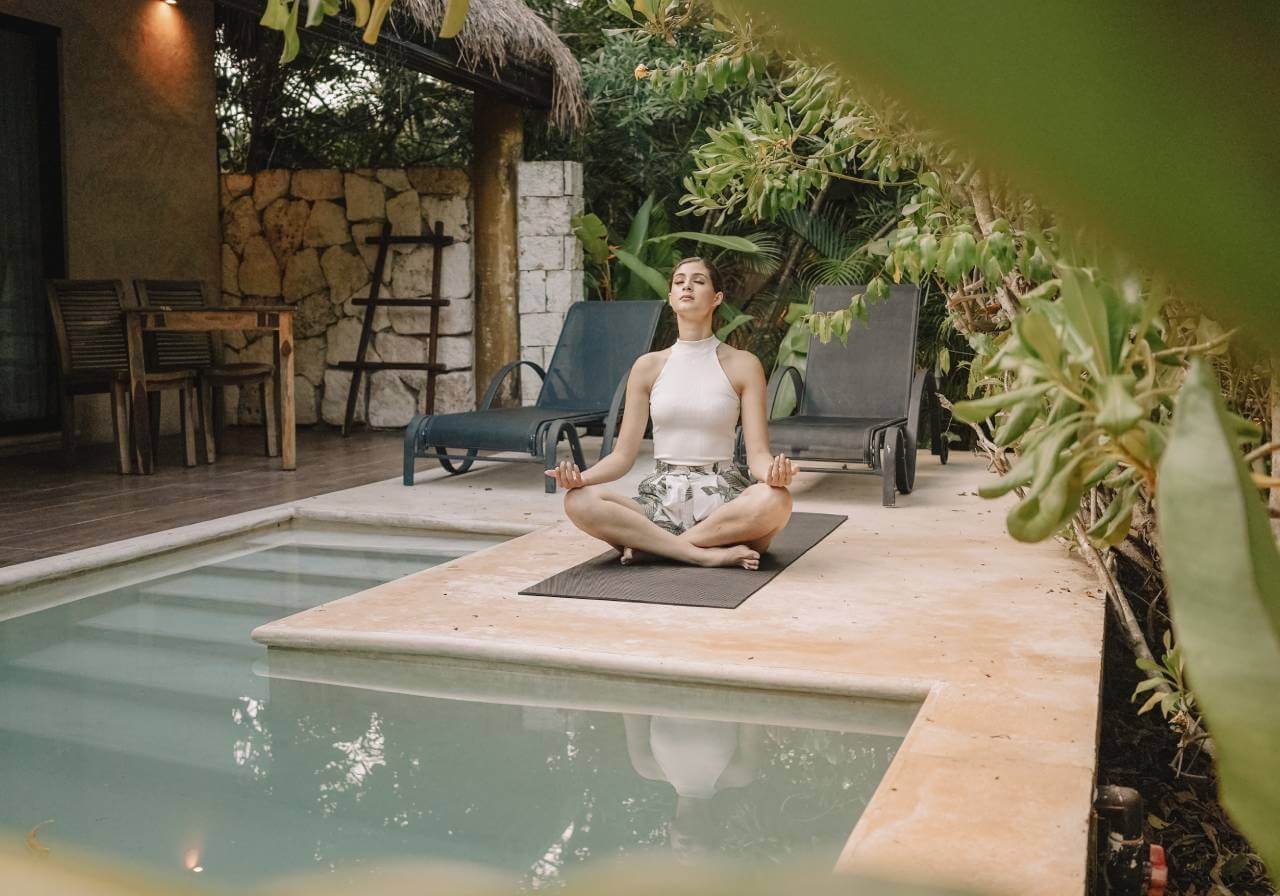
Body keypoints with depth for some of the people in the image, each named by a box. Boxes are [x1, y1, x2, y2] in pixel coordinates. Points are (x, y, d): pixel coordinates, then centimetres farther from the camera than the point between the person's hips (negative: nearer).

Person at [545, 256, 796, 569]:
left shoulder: (743, 365, 2)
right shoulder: (648, 367, 8)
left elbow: (758, 454, -4)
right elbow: (623, 455, 5)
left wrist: (774, 472, -29)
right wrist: (581, 476, -16)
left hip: (723, 498, -1)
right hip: (661, 499, 1)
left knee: (775, 500, -35)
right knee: (578, 500, -25)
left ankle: (650, 543, -21)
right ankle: (707, 553, -24)